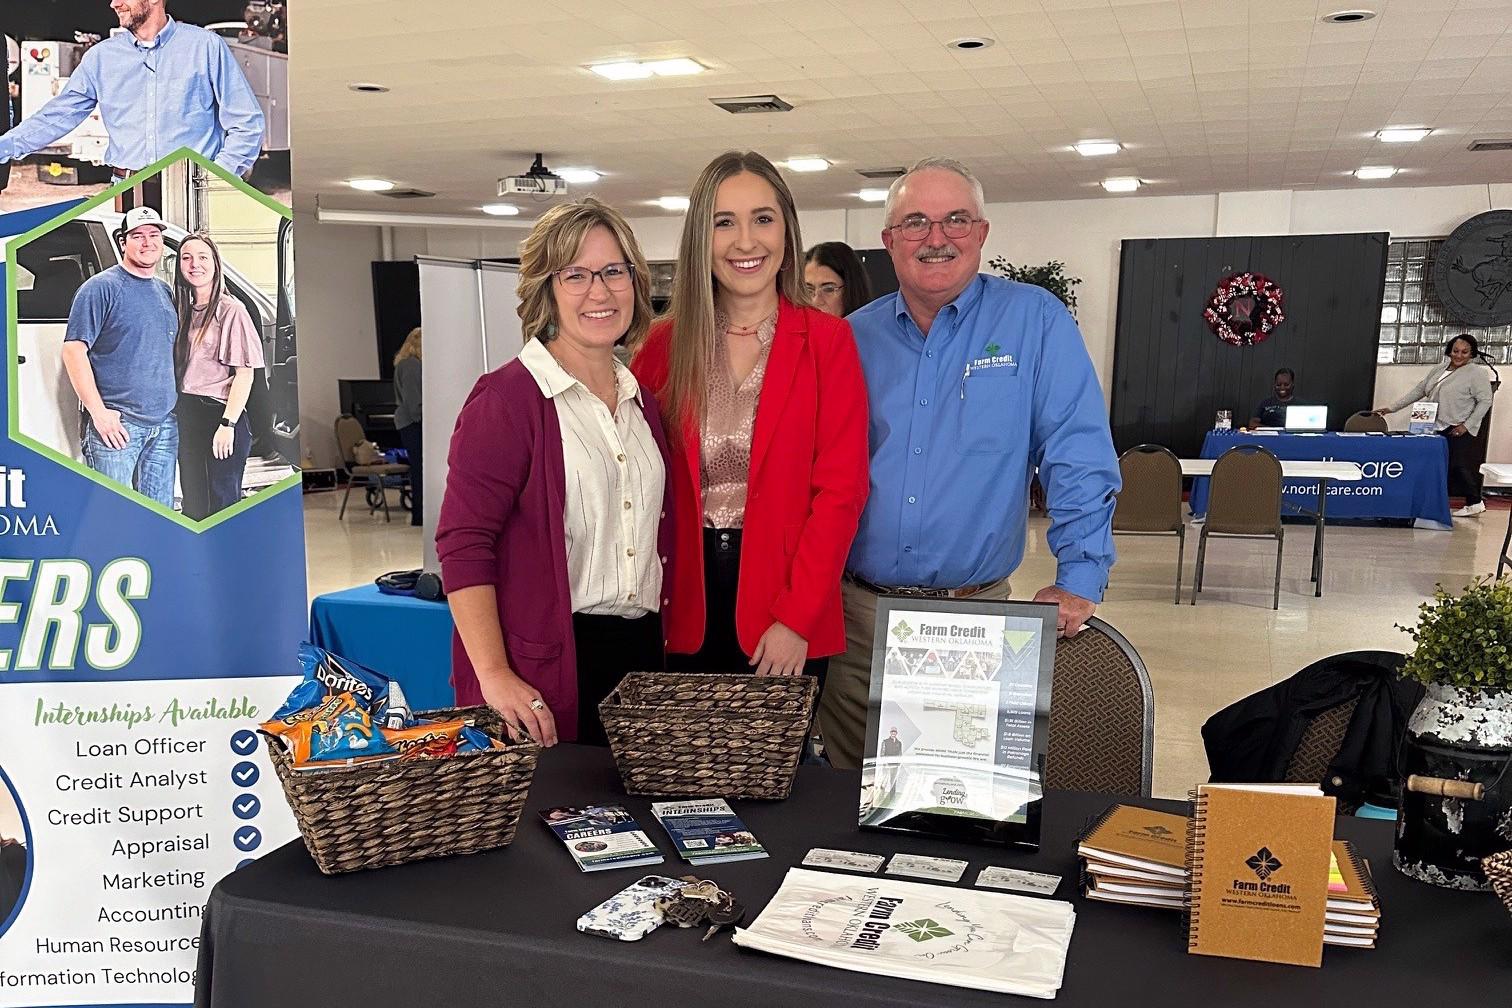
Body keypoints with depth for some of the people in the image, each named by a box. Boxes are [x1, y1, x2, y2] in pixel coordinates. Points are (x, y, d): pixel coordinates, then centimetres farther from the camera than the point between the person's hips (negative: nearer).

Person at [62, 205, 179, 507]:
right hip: (116, 423, -6)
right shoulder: (101, 287, -4)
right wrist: (99, 412, -15)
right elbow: (74, 350, -10)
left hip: (164, 423, 7)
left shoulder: (165, 292, 17)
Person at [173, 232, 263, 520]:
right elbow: (179, 369, 19)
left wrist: (228, 424, -18)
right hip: (186, 418, 8)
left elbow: (245, 373, -13)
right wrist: (179, 415, 10)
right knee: (193, 504, 16)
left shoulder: (231, 310, -9)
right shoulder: (184, 312, 14)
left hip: (219, 414, -8)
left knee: (221, 504, -3)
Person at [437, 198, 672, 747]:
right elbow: (463, 545, -14)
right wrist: (494, 675, -22)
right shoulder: (507, 398, -9)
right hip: (544, 668, -6)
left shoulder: (640, 398, 12)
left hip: (640, 652, 7)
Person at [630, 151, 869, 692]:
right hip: (686, 608, 2)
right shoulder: (665, 342, 4)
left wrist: (795, 617, -14)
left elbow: (840, 488, -8)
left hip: (787, 616, -2)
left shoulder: (827, 340, -3)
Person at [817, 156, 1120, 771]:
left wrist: (1079, 579, -14)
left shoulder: (1034, 322, -4)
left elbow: (1078, 456, -7)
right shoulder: (854, 338, 5)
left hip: (973, 612, -2)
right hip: (854, 608, 3)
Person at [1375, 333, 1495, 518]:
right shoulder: (1438, 370, 13)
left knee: (1459, 466, -6)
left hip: (1459, 431, -6)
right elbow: (1418, 391, 15)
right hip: (1437, 429, 6)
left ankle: (1474, 503, 9)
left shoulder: (1476, 373, -5)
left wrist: (1467, 425, -14)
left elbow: (1485, 401, -8)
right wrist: (1391, 408, 9)